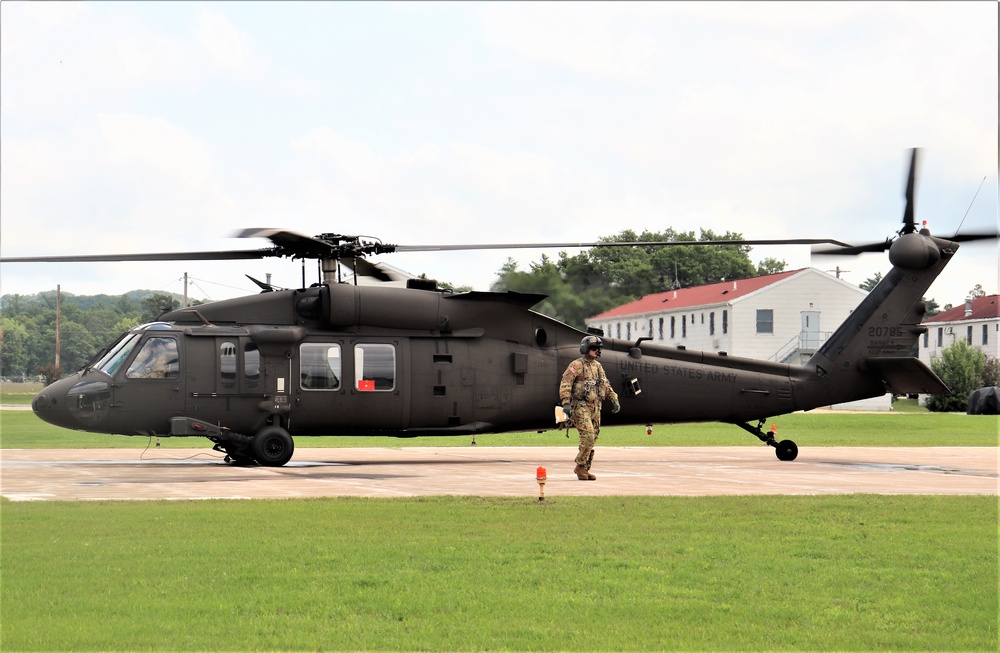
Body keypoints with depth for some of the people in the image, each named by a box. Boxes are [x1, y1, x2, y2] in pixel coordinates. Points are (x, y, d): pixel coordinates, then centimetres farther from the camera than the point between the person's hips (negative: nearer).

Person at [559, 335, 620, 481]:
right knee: (588, 436, -17)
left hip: (595, 408, 7)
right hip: (580, 407, -7)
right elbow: (565, 383, -13)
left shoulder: (598, 366, 15)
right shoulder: (577, 365, -7)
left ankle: (585, 470, 12)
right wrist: (566, 403, -23)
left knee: (592, 439, 6)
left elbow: (606, 385, 23)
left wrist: (614, 399, 12)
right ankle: (580, 466, -5)